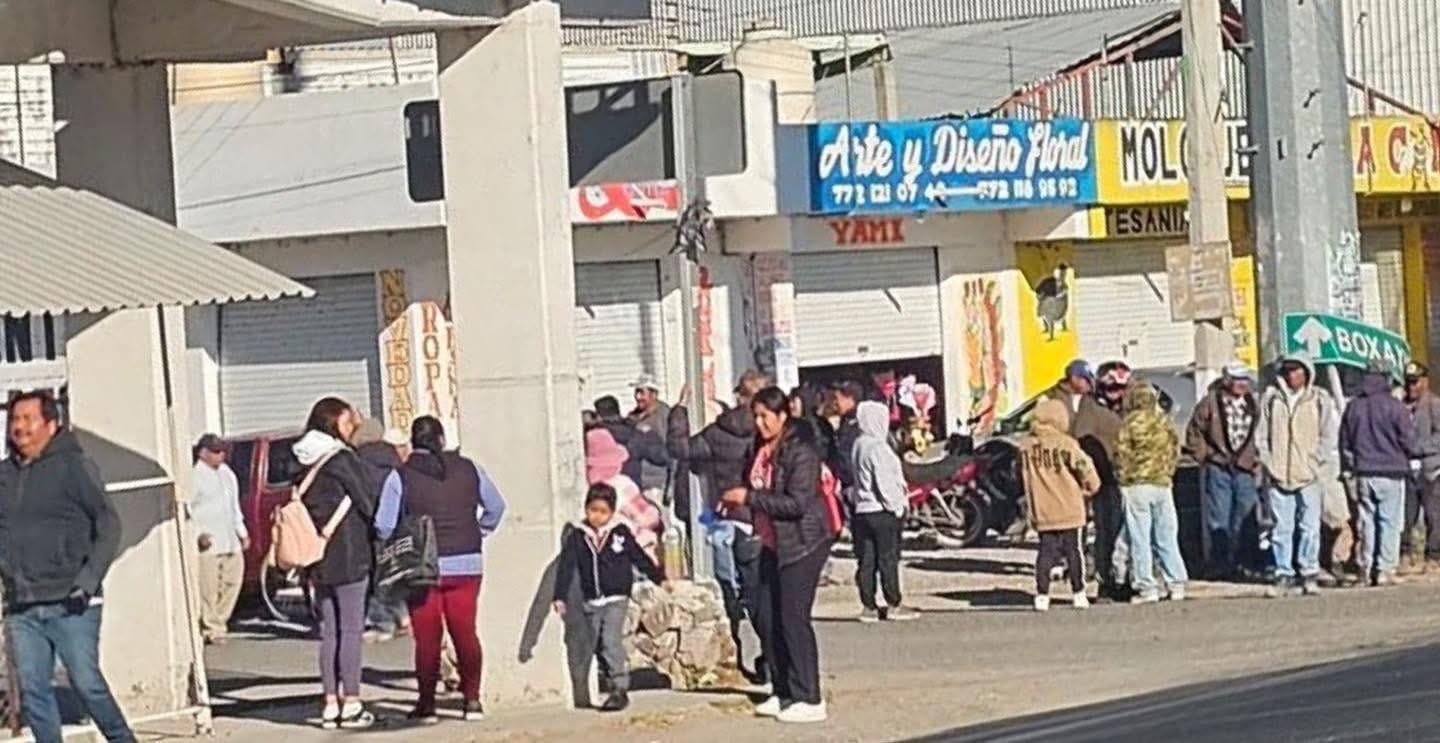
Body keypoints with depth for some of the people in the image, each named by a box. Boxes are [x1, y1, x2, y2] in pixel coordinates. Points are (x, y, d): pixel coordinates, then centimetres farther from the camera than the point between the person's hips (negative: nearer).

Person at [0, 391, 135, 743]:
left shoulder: (74, 466, -3)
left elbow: (109, 527, -6)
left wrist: (87, 581, -14)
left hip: (71, 605, -5)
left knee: (87, 683, -5)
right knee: (32, 691, 3)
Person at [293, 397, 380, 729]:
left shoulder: (306, 465, 9)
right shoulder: (342, 460, -12)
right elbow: (370, 501, -8)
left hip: (318, 560, 7)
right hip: (349, 556, -7)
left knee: (329, 631, 10)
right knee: (351, 630, -3)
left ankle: (331, 704, 10)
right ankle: (351, 704, -3)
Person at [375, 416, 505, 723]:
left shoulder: (400, 477, -8)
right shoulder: (468, 470, 3)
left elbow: (384, 525, -10)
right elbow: (495, 507, 14)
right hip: (467, 565, 2)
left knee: (427, 638, 3)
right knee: (465, 633, 9)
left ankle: (427, 704, 5)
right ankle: (472, 699, 8)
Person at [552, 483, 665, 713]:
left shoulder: (620, 532, -1)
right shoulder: (577, 537, 2)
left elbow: (639, 557, 10)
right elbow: (566, 567, 1)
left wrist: (659, 578, 17)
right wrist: (560, 597, -6)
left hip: (617, 598, -4)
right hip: (592, 601, 4)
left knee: (611, 640, -17)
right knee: (599, 646, 7)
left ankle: (620, 688, -17)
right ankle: (613, 687, 17)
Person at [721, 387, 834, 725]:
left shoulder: (801, 451, -17)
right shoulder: (760, 449, 9)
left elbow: (797, 502, -24)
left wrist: (749, 497, -22)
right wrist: (736, 500, 5)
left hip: (803, 542, -9)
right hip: (773, 543, 9)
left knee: (793, 618, -10)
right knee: (768, 618, 8)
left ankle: (808, 700, -5)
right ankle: (782, 692, 18)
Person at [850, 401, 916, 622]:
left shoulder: (858, 446, 10)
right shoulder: (878, 447, -16)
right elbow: (885, 483, -19)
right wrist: (897, 506, -10)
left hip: (862, 510, 8)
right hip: (882, 512, -8)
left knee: (866, 560, 7)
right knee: (888, 558, -1)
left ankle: (868, 606, 9)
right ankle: (894, 605, 3)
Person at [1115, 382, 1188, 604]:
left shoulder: (1131, 422, -8)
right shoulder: (1164, 422, 8)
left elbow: (1122, 453, -9)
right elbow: (1175, 450, 13)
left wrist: (1123, 477, 6)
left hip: (1137, 485, -5)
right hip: (1162, 483, 5)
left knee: (1140, 539, -2)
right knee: (1167, 537, 11)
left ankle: (1146, 587, -4)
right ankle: (1177, 584, 11)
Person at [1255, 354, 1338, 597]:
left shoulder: (1320, 400, 3)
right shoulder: (1270, 399, 7)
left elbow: (1328, 436, 4)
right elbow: (1261, 435, 10)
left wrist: (1316, 464, -5)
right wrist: (1268, 464, -1)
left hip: (1309, 476, -1)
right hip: (1278, 476, 1)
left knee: (1309, 527, -2)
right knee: (1281, 529, 2)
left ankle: (1309, 574, 6)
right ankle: (1283, 575, 7)